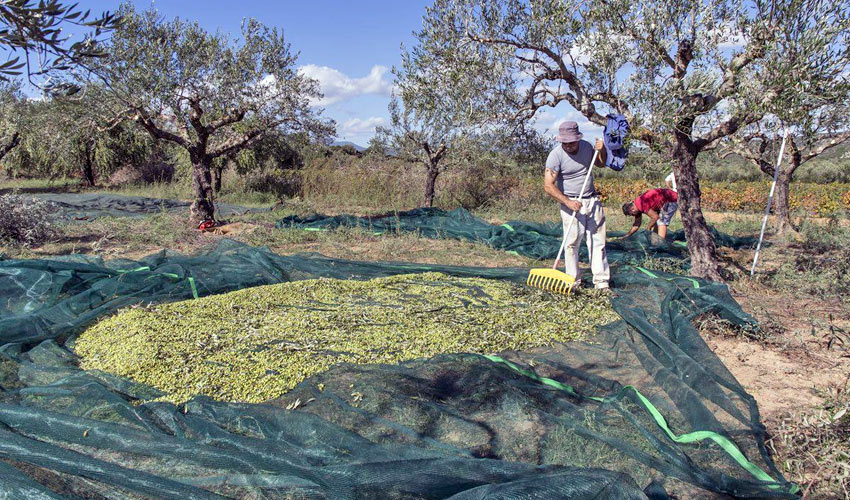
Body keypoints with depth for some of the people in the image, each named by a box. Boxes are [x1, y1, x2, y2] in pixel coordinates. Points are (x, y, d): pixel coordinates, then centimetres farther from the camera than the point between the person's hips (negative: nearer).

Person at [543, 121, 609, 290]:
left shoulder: (586, 146, 2)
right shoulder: (555, 156, -15)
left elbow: (601, 163, 21)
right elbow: (548, 186, -21)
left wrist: (602, 150, 0)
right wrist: (568, 202, -28)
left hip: (592, 200, 5)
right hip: (571, 203, -5)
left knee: (597, 240, 3)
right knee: (571, 242, -6)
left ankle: (601, 280, 8)